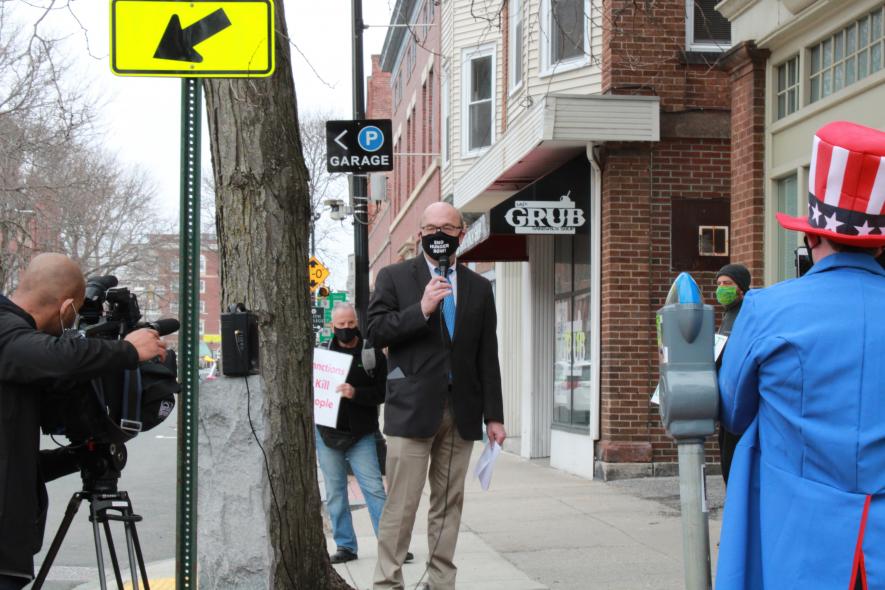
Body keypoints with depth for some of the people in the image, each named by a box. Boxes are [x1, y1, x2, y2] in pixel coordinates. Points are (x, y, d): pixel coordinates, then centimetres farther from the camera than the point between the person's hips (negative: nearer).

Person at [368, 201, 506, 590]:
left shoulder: (479, 288, 13)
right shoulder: (394, 277, 5)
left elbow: (487, 356, 11)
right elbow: (376, 332, -4)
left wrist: (494, 415, 7)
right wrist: (421, 309, -16)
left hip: (462, 411, 3)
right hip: (412, 408, -3)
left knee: (449, 503, 7)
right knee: (401, 505, -5)